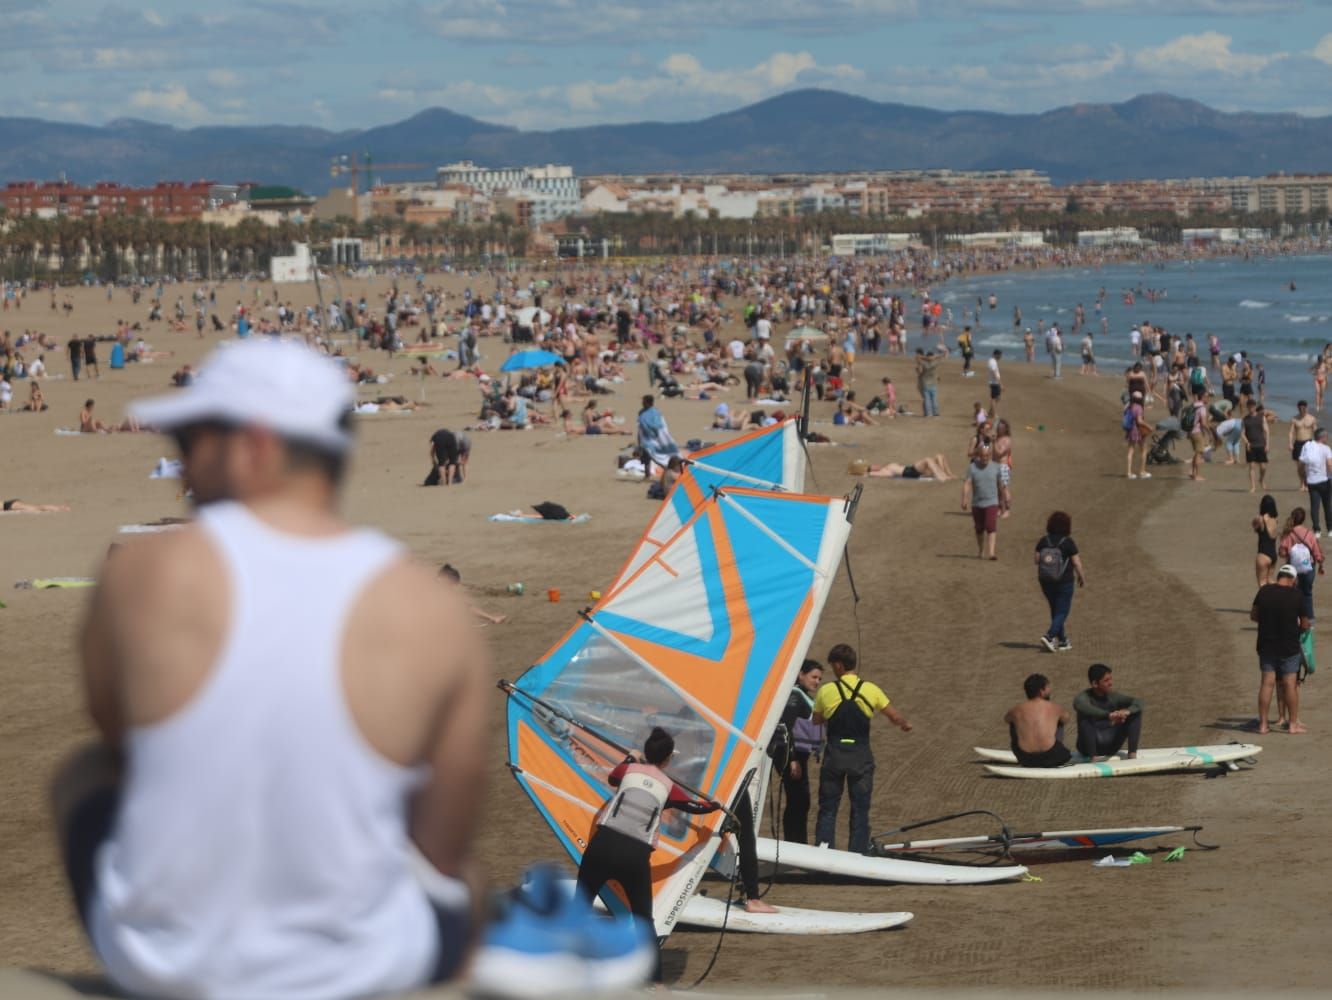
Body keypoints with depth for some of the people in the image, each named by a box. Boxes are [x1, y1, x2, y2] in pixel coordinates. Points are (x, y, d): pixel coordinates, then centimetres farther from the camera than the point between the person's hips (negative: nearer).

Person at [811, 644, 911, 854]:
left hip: (834, 756, 0)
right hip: (861, 756, 0)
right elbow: (895, 717, 2)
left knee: (827, 809, 8)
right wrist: (905, 724, 24)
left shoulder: (826, 691, -4)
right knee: (860, 810, 7)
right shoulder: (871, 690, -3)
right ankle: (858, 854, 6)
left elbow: (816, 721, 10)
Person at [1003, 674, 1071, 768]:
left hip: (1026, 760, 1)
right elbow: (1066, 718, 26)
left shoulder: (1017, 709, 3)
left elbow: (1006, 718, 28)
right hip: (1051, 759, -1)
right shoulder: (1053, 708, 3)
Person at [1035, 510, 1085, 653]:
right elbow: (1076, 563, -12)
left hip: (1045, 582, 4)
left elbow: (1037, 559, -3)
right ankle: (1049, 636, -18)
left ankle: (1063, 642, 24)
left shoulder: (1043, 541, -4)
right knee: (1062, 612, 2)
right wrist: (1082, 577, 3)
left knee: (1055, 610, 18)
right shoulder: (1068, 542, -14)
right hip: (1064, 582, -4)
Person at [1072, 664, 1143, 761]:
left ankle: (1132, 754, -9)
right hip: (1090, 745, -4)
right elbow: (1081, 706, -39)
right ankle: (1093, 756, -31)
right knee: (1085, 717, -32)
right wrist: (1108, 715, -50)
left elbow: (1138, 703, -6)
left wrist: (1127, 711, -30)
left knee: (1136, 712, -5)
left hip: (1110, 744, 5)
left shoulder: (1113, 696, 0)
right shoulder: (1084, 696, -14)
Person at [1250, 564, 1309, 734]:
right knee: (1290, 684, 5)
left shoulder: (1264, 591, -5)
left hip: (1266, 645, 3)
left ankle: (1263, 724, 7)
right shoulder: (1296, 596, -11)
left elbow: (1253, 615, 4)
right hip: (1289, 647, -2)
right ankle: (1293, 723, 10)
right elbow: (1304, 624, -3)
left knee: (1267, 683, 6)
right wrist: (1304, 625, 20)